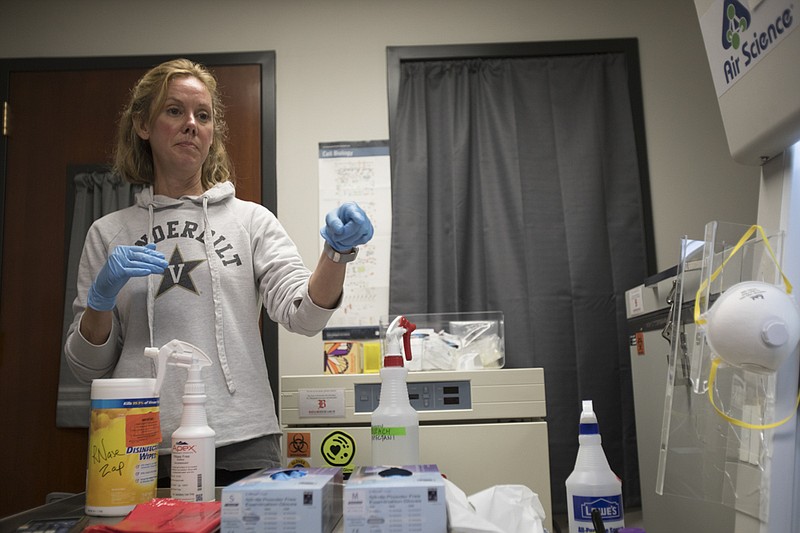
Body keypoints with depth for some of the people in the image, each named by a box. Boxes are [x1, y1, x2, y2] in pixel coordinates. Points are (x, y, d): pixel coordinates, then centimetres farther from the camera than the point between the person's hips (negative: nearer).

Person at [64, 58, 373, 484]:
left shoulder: (251, 220, 5)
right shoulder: (108, 234, 8)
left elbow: (302, 316, -9)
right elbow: (88, 367, 9)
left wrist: (337, 252, -27)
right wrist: (101, 297, -9)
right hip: (141, 452, 1)